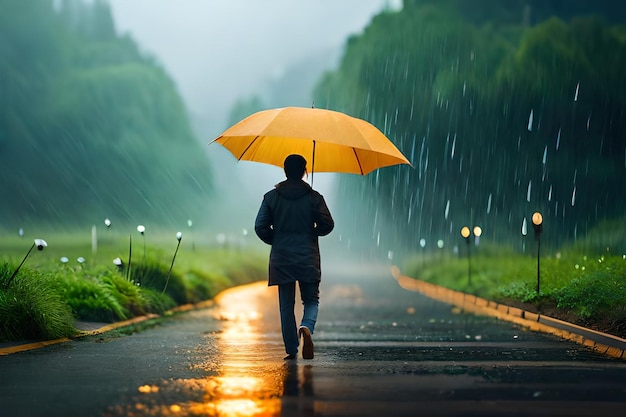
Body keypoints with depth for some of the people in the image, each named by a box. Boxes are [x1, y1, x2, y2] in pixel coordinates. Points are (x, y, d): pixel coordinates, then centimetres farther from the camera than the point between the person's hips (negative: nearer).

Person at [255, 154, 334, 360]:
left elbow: (260, 227, -2)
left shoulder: (271, 197, 0)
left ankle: (292, 350, 7)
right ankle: (306, 327, -21)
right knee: (311, 300, 10)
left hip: (281, 259, 1)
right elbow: (328, 225, -5)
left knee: (286, 305, 8)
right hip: (308, 258, -1)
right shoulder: (313, 197, -3)